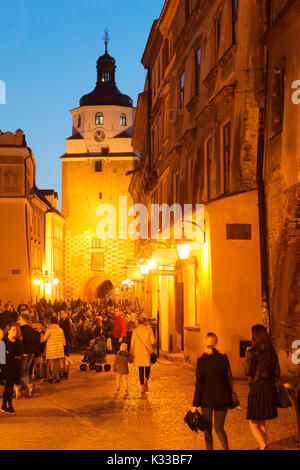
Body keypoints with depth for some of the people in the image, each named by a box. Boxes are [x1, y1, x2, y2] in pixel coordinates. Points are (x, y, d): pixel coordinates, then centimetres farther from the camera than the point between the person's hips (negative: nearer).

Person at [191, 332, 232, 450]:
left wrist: (195, 404, -4)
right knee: (219, 427, 13)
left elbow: (199, 384, -11)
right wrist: (230, 399, 12)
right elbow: (229, 380, 0)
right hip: (222, 399, 2)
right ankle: (226, 448, -4)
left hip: (206, 399, -1)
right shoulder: (223, 359, -7)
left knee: (207, 428, 15)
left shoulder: (201, 361, -12)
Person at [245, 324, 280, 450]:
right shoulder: (272, 352, 5)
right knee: (262, 423, 20)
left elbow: (247, 372, -9)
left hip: (256, 389, -6)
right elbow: (277, 372, 7)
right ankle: (263, 448, 24)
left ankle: (265, 447, -15)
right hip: (269, 389, 6)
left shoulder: (251, 352, -12)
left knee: (253, 424, 4)